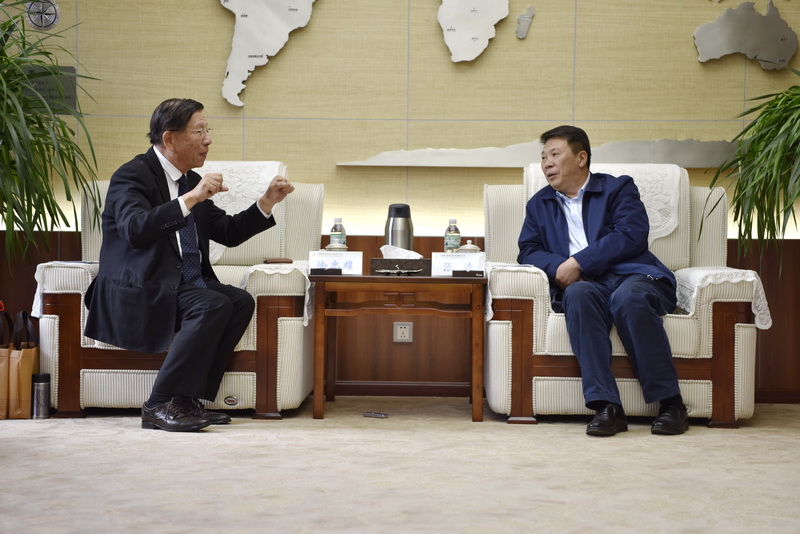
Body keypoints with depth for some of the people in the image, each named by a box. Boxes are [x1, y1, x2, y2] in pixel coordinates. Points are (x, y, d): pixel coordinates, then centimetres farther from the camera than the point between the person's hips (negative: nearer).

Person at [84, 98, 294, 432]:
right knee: (213, 305, -29)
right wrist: (190, 198, -34)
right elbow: (134, 228, -29)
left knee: (241, 302, -16)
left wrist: (267, 201, 6)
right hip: (137, 292, -8)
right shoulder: (132, 175, -10)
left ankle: (188, 399, -15)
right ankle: (160, 406, -24)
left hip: (182, 284, 8)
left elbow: (229, 233, 19)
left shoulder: (192, 181, 16)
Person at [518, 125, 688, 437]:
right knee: (579, 294, -36)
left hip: (631, 275, -2)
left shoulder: (618, 188, 14)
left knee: (628, 298, -38)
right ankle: (606, 407, -42)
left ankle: (670, 403, -31)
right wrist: (558, 267, -8)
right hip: (582, 284, 2)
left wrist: (578, 263, -11)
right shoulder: (539, 205, 27)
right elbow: (528, 250, 15)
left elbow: (631, 235, -3)